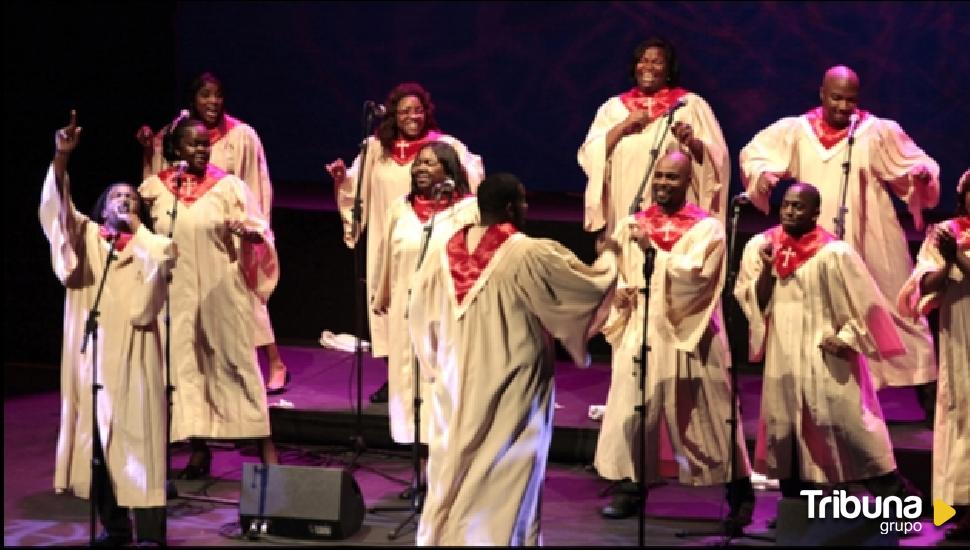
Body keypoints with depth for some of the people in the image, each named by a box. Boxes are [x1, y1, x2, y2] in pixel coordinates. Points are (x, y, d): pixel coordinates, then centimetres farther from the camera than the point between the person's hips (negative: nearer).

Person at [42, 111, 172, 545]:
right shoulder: (85, 236, 9)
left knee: (136, 437, -5)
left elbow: (159, 260, -13)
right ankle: (114, 526, 12)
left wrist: (138, 230, -4)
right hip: (90, 352, 2)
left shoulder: (149, 244, 10)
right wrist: (61, 157, -23)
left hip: (132, 353, -2)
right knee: (95, 435, 3)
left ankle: (149, 532, -5)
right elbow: (56, 204, -9)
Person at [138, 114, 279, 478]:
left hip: (222, 290, -2)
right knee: (187, 364, 5)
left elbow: (258, 230, -4)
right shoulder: (157, 188, 3)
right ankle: (199, 449, 13)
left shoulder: (228, 186, -3)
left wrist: (246, 230, -26)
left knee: (236, 359, -2)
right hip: (179, 293, 2)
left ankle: (265, 447, 1)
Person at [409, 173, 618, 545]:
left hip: (455, 390, 5)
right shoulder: (532, 255, -16)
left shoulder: (443, 254, -1)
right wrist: (609, 256, 17)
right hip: (511, 392, -5)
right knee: (502, 483, 4)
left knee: (452, 475, 15)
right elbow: (593, 283, -5)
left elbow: (423, 321, 10)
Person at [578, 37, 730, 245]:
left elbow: (716, 159, 0)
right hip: (624, 214, 2)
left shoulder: (691, 105, 7)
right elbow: (590, 156, 5)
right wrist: (624, 126, -5)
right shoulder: (613, 107, 14)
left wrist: (692, 142, -19)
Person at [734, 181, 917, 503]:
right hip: (783, 358, 4)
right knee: (783, 429, 6)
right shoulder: (761, 247, 3)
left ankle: (894, 494, -1)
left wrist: (846, 338, -12)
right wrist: (767, 269, -12)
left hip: (828, 358, -4)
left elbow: (867, 304, -5)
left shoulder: (834, 253, -9)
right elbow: (752, 303, 2)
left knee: (849, 427, -9)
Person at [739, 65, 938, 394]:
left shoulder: (879, 132, -3)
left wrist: (921, 173, -21)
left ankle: (924, 383, 10)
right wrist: (761, 173, -9)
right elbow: (753, 154, 12)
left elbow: (918, 164, 2)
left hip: (871, 245, -2)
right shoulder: (797, 131, 3)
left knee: (893, 309, 1)